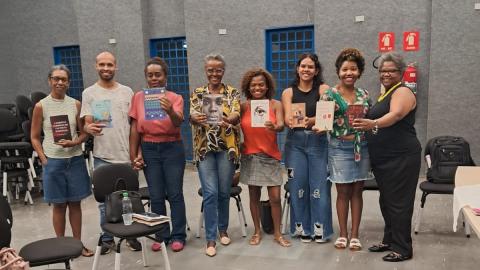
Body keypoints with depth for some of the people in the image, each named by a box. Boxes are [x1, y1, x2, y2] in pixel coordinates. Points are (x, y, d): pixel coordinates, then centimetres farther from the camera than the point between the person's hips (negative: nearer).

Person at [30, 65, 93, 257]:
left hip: (75, 159, 2)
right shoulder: (41, 106, -2)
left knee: (75, 204, 9)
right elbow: (35, 137, 2)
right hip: (53, 161, -1)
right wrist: (45, 160, -7)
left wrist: (74, 143, -14)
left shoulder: (76, 104, 2)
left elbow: (84, 133, 6)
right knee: (59, 205, 7)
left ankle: (78, 243, 21)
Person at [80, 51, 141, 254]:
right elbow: (87, 124, -1)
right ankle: (107, 239, 22)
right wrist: (90, 128, -27)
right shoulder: (89, 93, 3)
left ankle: (131, 235, 24)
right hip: (102, 157, -1)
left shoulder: (127, 92, 7)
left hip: (127, 156, 1)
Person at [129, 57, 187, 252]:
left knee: (175, 194, 3)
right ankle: (162, 236, 22)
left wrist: (170, 111, -41)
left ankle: (178, 236, 16)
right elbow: (134, 129, 3)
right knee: (156, 196, 8)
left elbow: (178, 123, -19)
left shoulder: (175, 98, -3)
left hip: (172, 149, -2)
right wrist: (134, 155, 1)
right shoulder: (139, 97, 2)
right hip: (149, 150, 2)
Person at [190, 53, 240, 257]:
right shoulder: (197, 93, 6)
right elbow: (192, 114, -9)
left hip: (227, 147, 0)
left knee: (224, 192, 9)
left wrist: (229, 119, -37)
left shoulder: (232, 92, 4)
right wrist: (196, 118, -34)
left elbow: (237, 114, -12)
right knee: (210, 193, -4)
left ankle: (223, 230, 30)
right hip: (204, 148, 0)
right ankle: (211, 239, 6)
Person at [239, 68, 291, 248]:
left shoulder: (275, 104, -2)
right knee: (254, 196, 10)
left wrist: (274, 127, -37)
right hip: (250, 157, 1)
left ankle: (277, 233, 18)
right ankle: (257, 232, 27)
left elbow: (281, 125, -16)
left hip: (271, 157, -1)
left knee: (275, 197, 0)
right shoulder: (243, 106, 0)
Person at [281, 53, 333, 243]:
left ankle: (320, 228, 13)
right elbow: (287, 117, -7)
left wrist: (311, 121, -33)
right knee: (297, 186, 4)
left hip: (317, 141, -1)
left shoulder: (323, 89, 3)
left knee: (319, 185, -1)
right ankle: (302, 228, 18)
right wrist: (291, 121, -32)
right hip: (295, 142, 1)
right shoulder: (288, 92, 6)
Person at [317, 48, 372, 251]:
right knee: (343, 192, 5)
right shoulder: (330, 95, -4)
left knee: (357, 191, 8)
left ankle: (355, 235, 18)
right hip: (340, 148, -3)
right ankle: (343, 234, 19)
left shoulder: (364, 95, 7)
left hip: (362, 148, 3)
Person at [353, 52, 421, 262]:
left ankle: (403, 249, 7)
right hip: (382, 158, 9)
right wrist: (363, 126, 12)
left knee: (398, 203, -3)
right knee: (386, 201, 15)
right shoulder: (385, 94, 18)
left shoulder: (402, 92, -10)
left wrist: (373, 124, -47)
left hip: (401, 158, -9)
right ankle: (389, 241, 27)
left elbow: (396, 114, -30)